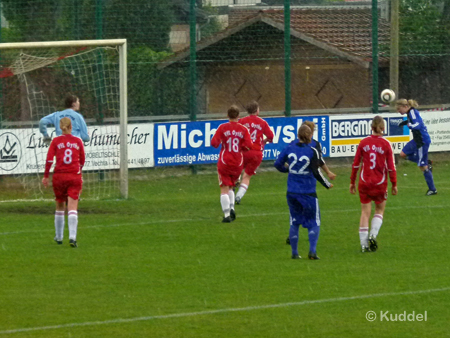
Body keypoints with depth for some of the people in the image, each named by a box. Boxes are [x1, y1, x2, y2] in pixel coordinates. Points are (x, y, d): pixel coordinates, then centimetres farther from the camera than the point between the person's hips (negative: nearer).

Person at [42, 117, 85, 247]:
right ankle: (72, 237, -20)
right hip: (75, 177, 0)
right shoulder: (78, 141, 3)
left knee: (59, 206, 16)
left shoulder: (56, 141, 0)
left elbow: (49, 159, -7)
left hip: (59, 176, 0)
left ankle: (59, 237, 25)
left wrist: (46, 176, 1)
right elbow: (82, 161, 11)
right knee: (72, 208, -5)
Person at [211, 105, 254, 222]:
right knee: (231, 187, 22)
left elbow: (214, 142, -13)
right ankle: (232, 208, 5)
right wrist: (241, 146, 10)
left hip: (224, 162, -2)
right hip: (238, 163, 2)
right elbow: (249, 145, -10)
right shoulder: (243, 129, -3)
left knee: (224, 189, 0)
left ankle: (227, 214, -10)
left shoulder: (223, 128, -6)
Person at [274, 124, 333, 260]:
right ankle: (312, 251, -6)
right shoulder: (312, 151, -13)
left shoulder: (289, 148, -2)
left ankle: (294, 252, 13)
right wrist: (327, 185, 1)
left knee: (294, 222, 15)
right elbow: (316, 172, -13)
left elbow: (278, 164, 3)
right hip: (308, 193, -4)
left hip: (292, 192, 4)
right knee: (314, 223, 7)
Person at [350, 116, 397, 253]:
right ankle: (373, 235, 0)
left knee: (365, 212, 8)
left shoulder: (363, 143, -2)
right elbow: (391, 167, -6)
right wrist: (394, 185, 3)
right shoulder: (386, 144, -8)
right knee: (380, 210, 18)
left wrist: (352, 182, 11)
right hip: (380, 183, -2)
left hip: (364, 182, 2)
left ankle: (364, 244, 6)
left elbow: (355, 164, 2)